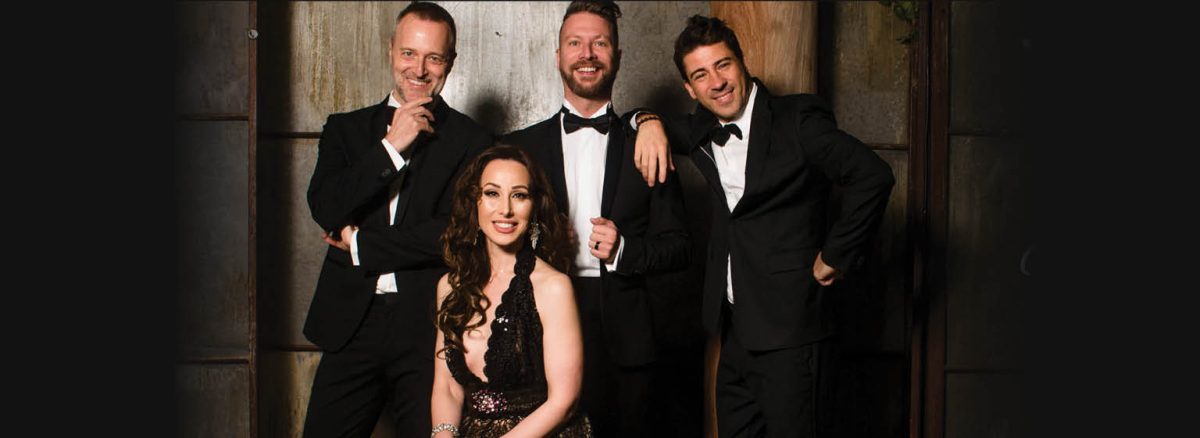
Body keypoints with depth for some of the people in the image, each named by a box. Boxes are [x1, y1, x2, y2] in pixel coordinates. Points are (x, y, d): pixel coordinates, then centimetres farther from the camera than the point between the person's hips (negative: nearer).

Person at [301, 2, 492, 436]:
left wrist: (361, 245, -5)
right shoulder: (346, 128, 12)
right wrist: (391, 147, -9)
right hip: (351, 323, 3)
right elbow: (325, 209, -2)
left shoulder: (471, 141, 1)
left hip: (429, 325, -2)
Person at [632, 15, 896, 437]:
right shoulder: (703, 131, 11)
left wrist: (835, 256, -13)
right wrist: (650, 123, 5)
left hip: (790, 330, -7)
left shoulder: (797, 118, -9)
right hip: (735, 331, 7)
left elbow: (873, 176, -18)